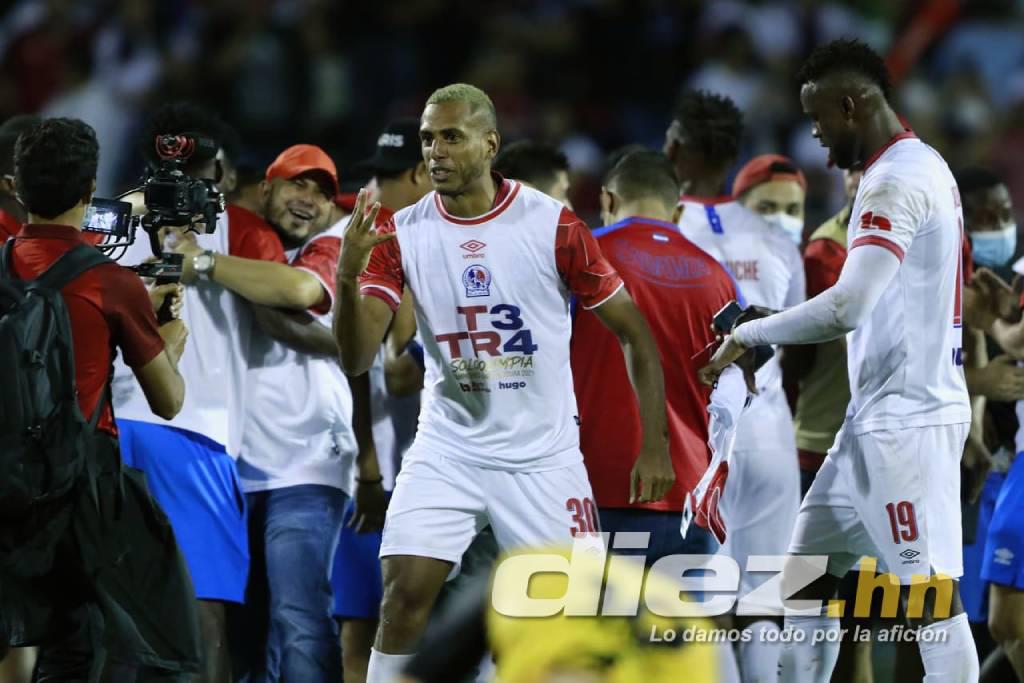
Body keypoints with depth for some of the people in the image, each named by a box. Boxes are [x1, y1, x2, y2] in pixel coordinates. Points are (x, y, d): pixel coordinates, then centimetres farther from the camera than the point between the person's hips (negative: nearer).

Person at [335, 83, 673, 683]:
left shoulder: (551, 224, -9)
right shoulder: (401, 235, -3)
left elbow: (635, 332, -2)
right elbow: (357, 358, -9)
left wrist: (654, 447, -7)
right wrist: (348, 276, -28)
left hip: (544, 454, -2)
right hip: (447, 450, 2)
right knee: (403, 598, -12)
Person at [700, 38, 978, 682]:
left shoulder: (898, 180, -16)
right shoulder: (923, 166, 17)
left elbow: (848, 307, -25)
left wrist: (750, 335, -12)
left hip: (907, 419, -11)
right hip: (877, 417, 11)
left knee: (931, 598, -10)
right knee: (805, 578, 12)